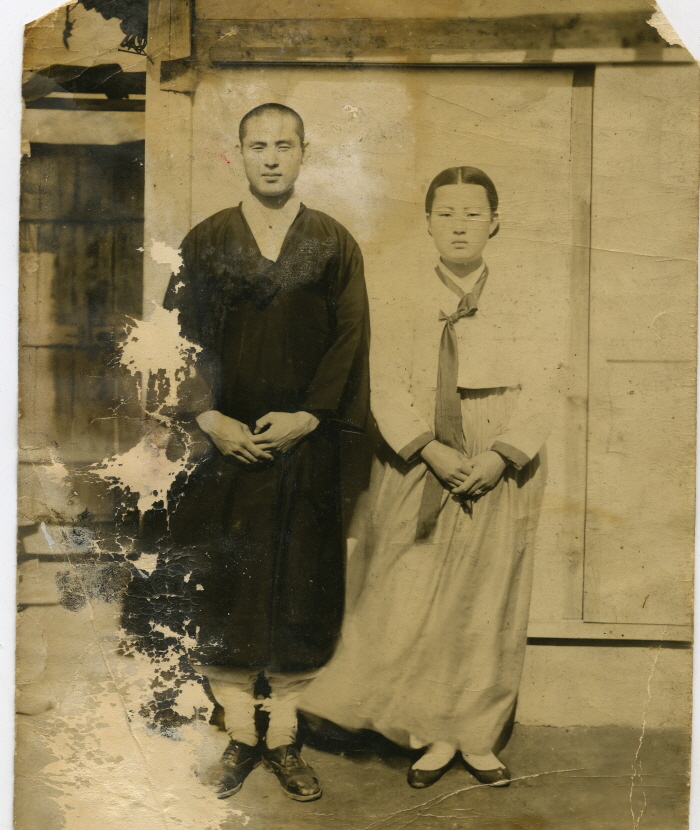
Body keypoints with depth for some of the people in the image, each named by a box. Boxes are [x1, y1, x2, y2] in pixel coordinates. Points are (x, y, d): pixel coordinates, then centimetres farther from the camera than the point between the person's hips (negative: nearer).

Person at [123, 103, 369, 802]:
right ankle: (240, 735, 20)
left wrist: (307, 416, -10)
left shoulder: (334, 244, 6)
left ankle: (283, 737, 18)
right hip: (223, 441, 1)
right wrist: (210, 419, -9)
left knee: (297, 587, 3)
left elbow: (351, 337, 0)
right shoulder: (204, 243, 7)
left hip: (304, 440, 0)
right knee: (223, 586, 4)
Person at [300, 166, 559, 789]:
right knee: (416, 609, 2)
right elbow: (387, 389, -5)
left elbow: (539, 390, -2)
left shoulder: (517, 303, 4)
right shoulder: (400, 304, 3)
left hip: (500, 480, 1)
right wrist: (431, 450, -18)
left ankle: (478, 739, 25)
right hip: (420, 479, 0)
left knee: (488, 613, 7)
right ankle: (436, 736, 21)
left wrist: (501, 456, -15)